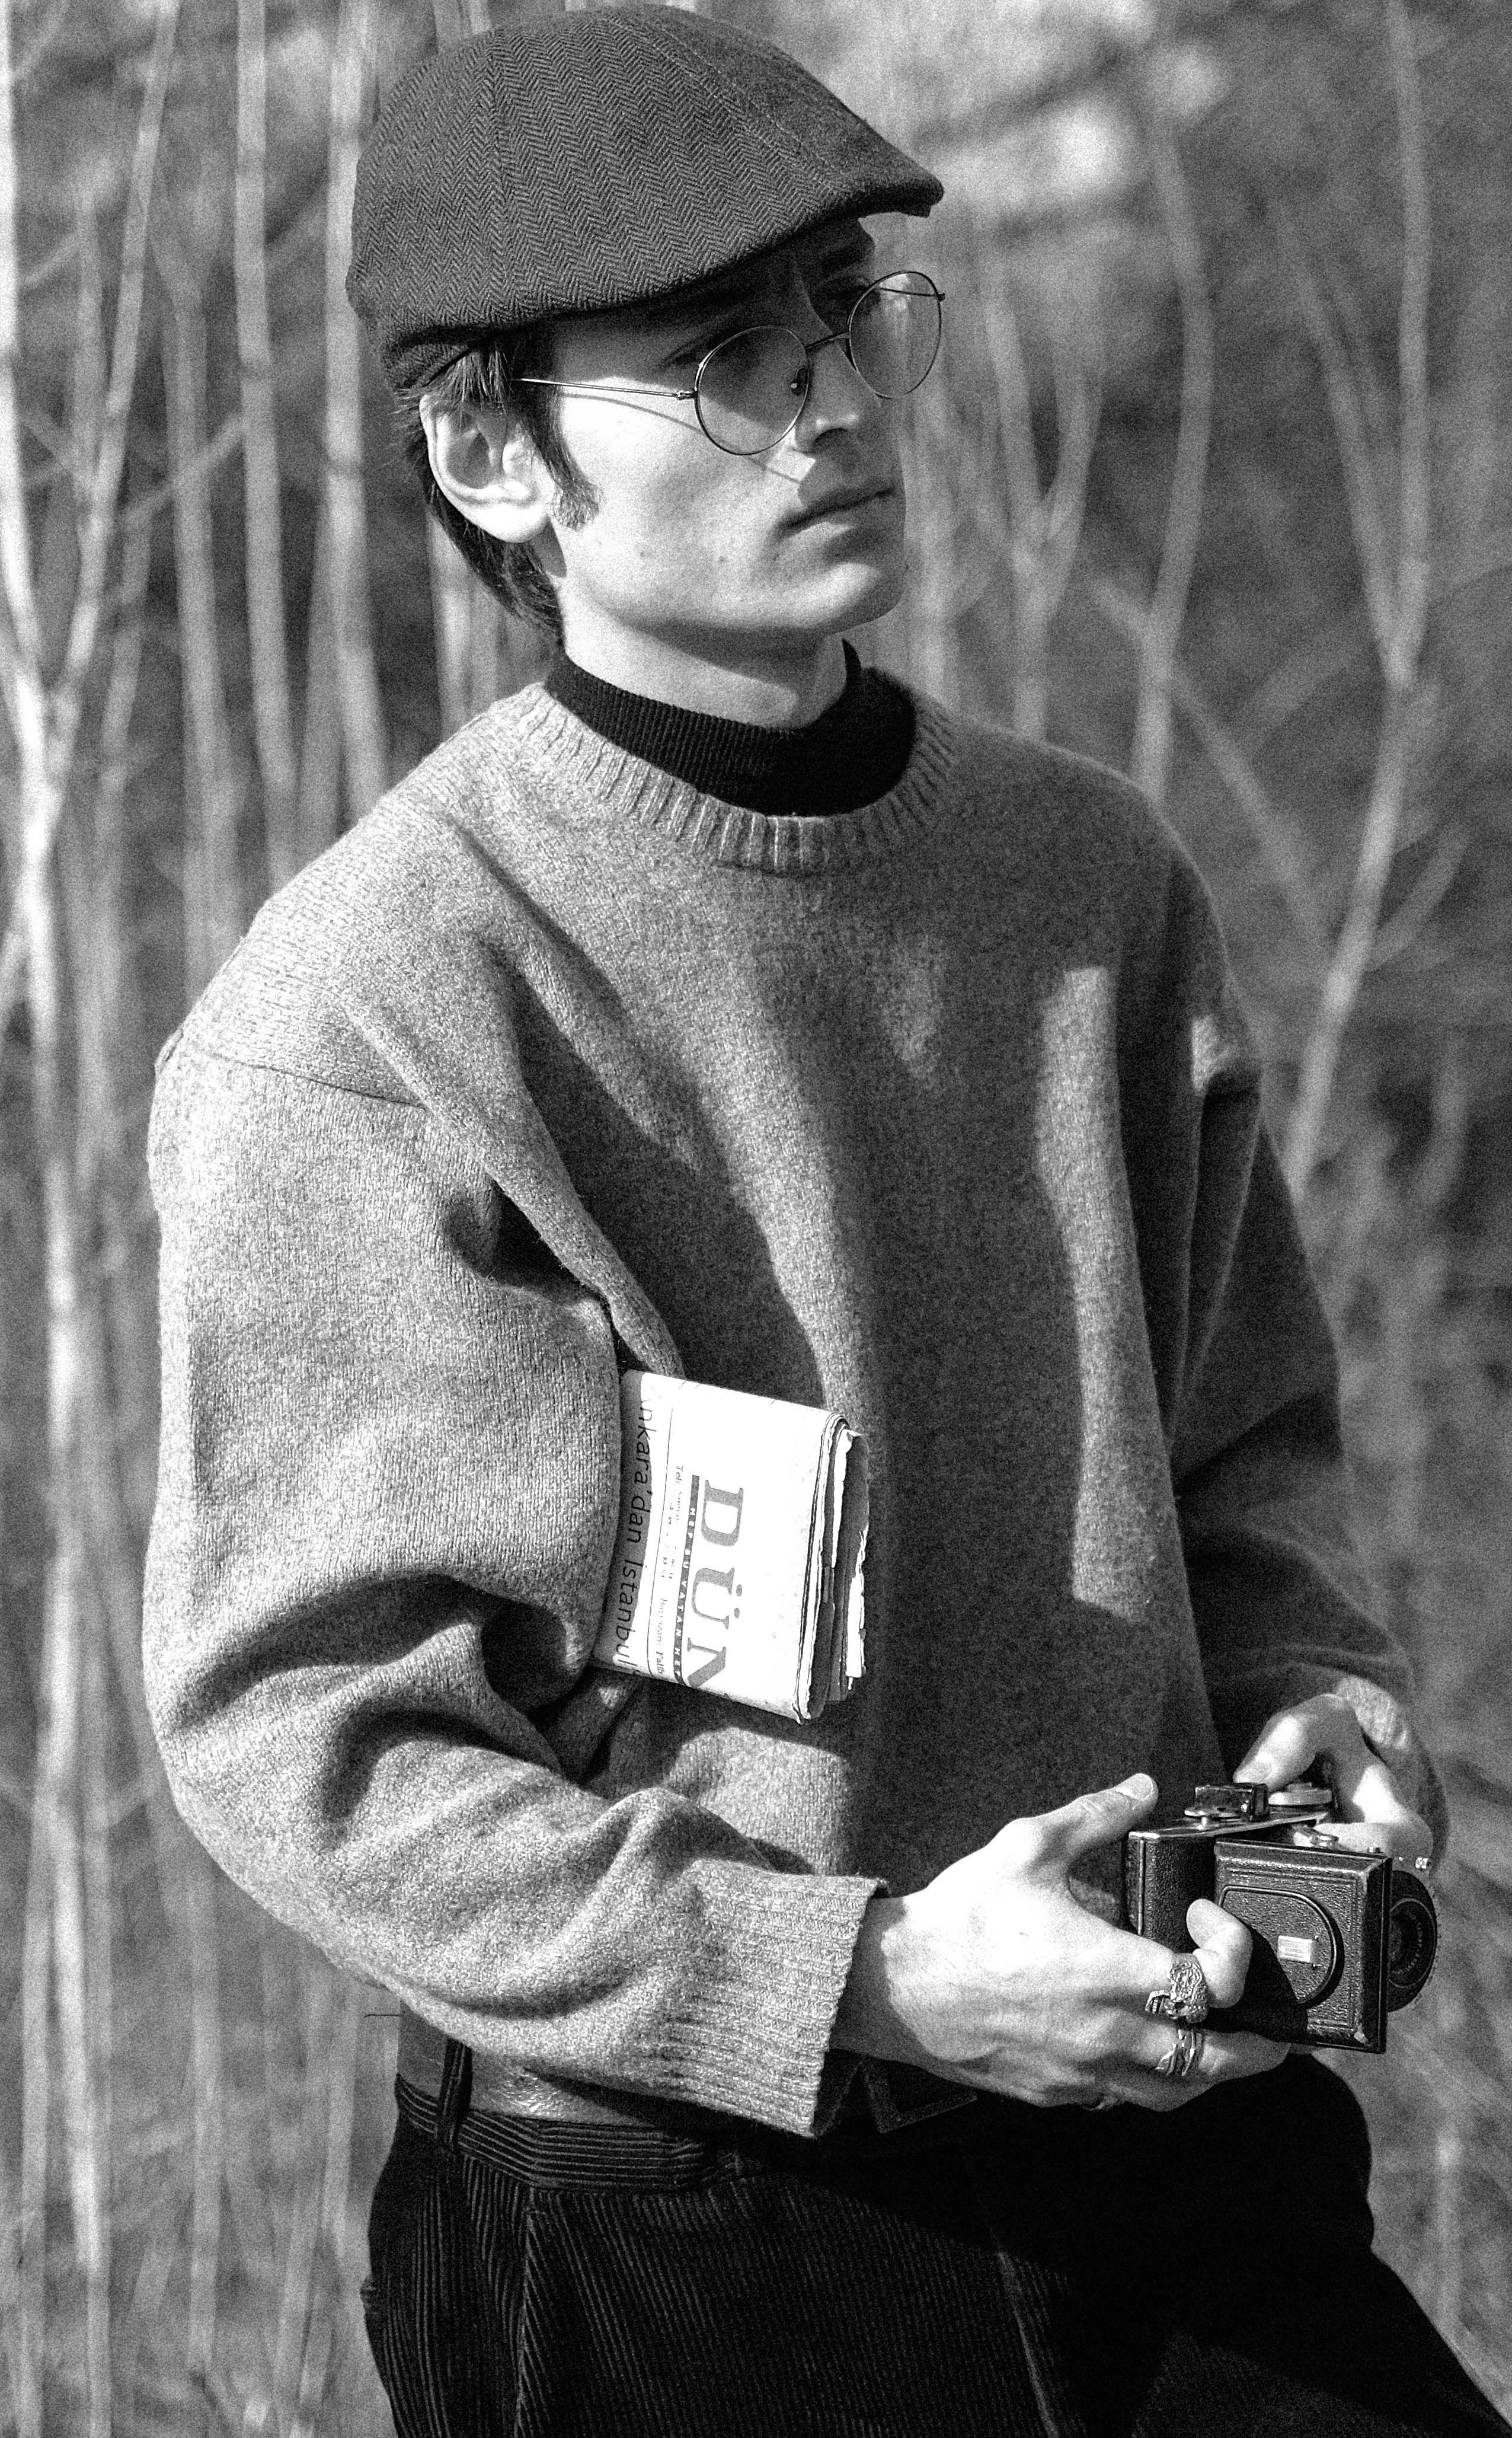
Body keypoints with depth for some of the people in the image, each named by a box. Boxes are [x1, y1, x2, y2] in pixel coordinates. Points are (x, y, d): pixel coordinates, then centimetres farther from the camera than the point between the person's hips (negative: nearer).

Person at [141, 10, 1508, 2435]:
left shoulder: (1093, 876, 4)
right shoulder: (358, 1025, -14)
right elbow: (296, 1727, -13)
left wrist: (1316, 1695, -4)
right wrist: (866, 1980, -21)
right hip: (657, 2231, -5)